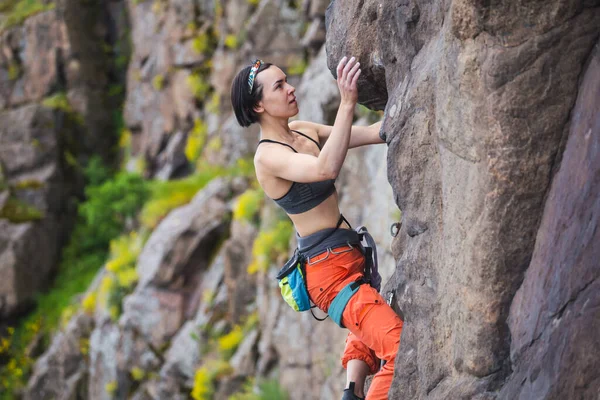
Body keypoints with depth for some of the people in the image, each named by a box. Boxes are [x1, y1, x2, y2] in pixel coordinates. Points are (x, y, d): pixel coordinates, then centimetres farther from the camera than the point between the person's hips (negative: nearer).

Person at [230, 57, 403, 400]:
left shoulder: (304, 130, 8)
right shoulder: (268, 156, -17)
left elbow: (375, 133, 4)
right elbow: (325, 169, -36)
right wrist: (347, 103, -40)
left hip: (349, 256, 10)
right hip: (329, 270, -10)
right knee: (401, 349, -20)